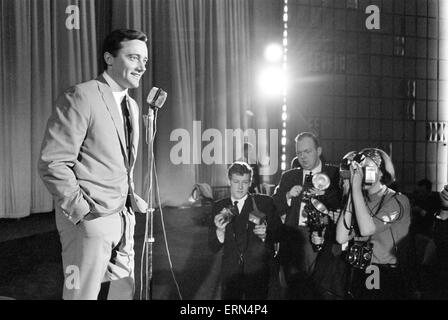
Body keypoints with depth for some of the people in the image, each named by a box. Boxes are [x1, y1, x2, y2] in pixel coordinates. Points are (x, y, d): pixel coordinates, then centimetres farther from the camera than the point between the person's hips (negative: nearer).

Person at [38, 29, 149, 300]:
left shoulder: (131, 105, 14)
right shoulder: (81, 97, -13)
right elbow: (52, 164, -17)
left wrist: (131, 197, 11)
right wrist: (83, 211, -18)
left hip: (123, 217, 8)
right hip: (89, 220, -8)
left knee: (124, 290, 14)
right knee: (83, 293, 1)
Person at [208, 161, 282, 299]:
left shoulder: (264, 202, -2)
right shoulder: (219, 207, 3)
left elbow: (279, 234, 1)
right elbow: (213, 248, 0)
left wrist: (265, 234, -20)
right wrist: (220, 229, -20)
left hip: (258, 272, -1)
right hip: (230, 272, 2)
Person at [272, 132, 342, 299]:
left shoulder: (334, 174, 6)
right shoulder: (288, 176, 15)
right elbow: (275, 210, 10)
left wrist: (324, 194, -17)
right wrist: (288, 196, -7)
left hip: (321, 240, -2)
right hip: (292, 240, 3)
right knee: (294, 290, 3)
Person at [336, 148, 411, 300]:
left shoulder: (398, 201, -9)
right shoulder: (360, 201, 7)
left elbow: (366, 229, -25)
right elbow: (341, 238, -9)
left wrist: (356, 188, -19)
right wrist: (351, 193, -8)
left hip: (388, 282, -5)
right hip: (358, 280, 5)